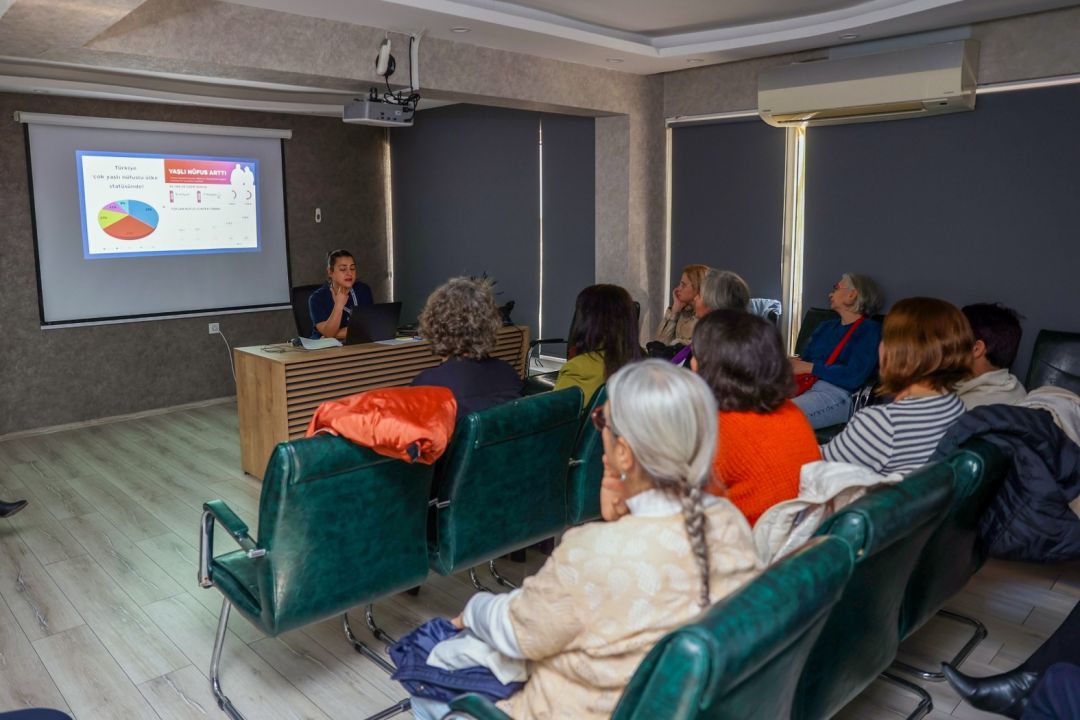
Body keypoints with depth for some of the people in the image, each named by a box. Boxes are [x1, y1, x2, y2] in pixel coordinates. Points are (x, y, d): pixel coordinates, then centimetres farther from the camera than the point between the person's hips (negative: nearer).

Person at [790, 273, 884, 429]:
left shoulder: (870, 329, 4)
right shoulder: (825, 327, 27)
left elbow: (854, 377, -10)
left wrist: (808, 367, -9)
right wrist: (791, 363, -4)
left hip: (837, 394, -6)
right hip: (803, 386, 6)